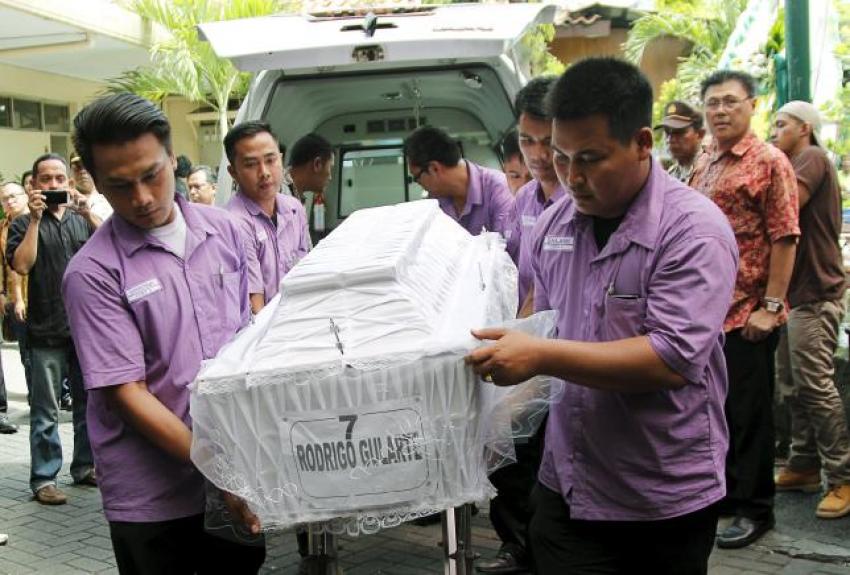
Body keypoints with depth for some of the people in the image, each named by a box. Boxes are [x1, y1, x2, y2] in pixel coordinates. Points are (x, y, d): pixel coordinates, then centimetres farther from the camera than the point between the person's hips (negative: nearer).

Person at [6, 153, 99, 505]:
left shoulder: (83, 220, 11)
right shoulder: (25, 224, 4)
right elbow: (22, 265, -12)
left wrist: (87, 213, -14)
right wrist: (35, 219, -13)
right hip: (47, 331, -3)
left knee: (88, 403, 12)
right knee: (46, 410, 0)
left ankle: (85, 466, 24)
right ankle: (43, 478, 7)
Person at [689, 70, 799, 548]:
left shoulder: (769, 162, -9)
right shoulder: (704, 164, 12)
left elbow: (785, 238, -13)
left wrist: (770, 306, -18)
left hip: (748, 311, -7)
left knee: (749, 410, 3)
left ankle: (754, 508, 17)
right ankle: (723, 487, 33)